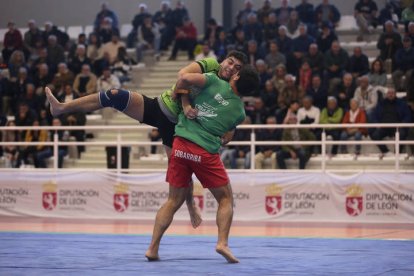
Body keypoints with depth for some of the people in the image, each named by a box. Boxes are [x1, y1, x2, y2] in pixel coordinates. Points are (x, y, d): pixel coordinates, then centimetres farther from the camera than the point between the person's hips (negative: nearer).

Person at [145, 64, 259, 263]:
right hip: (206, 152, -2)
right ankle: (222, 243, -4)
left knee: (174, 201, 12)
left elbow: (186, 79, -10)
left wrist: (183, 102, 10)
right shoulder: (240, 113, 9)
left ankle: (153, 249, 6)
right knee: (225, 198, 14)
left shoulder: (216, 82, 5)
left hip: (181, 144, 2)